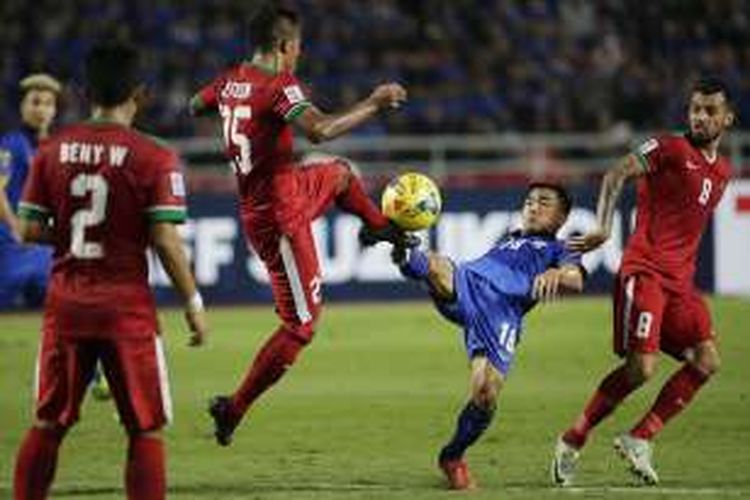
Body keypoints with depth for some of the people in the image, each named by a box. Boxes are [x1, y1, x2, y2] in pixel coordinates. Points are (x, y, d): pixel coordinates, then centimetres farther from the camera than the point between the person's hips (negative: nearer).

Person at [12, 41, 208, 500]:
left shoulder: (53, 150, 2)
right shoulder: (154, 157, -9)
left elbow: (30, 230, 2)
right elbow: (165, 241, -12)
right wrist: (194, 303, -2)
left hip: (65, 305, 4)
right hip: (127, 307, -4)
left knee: (48, 425, 13)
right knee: (146, 431, 3)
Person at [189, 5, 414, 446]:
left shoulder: (230, 81, 2)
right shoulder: (279, 86, -23)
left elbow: (195, 106, 23)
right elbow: (320, 130, -40)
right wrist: (374, 103, -30)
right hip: (281, 217, -9)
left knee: (340, 173, 33)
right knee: (301, 326, -2)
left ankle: (380, 227, 55)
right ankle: (233, 409, -1)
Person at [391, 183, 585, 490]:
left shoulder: (557, 250, 27)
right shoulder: (505, 241, 43)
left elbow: (576, 279, 6)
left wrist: (557, 273, -20)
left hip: (503, 311, -4)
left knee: (485, 393, -19)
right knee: (437, 266, -31)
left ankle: (453, 457, 1)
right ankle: (406, 256, -63)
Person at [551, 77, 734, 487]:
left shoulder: (722, 170, 19)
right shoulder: (671, 149, -3)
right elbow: (617, 175, -14)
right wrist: (602, 228, -26)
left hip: (680, 281, 7)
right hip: (645, 272, -7)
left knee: (706, 360, -10)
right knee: (641, 367, -17)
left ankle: (639, 439, -2)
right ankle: (572, 443, -2)